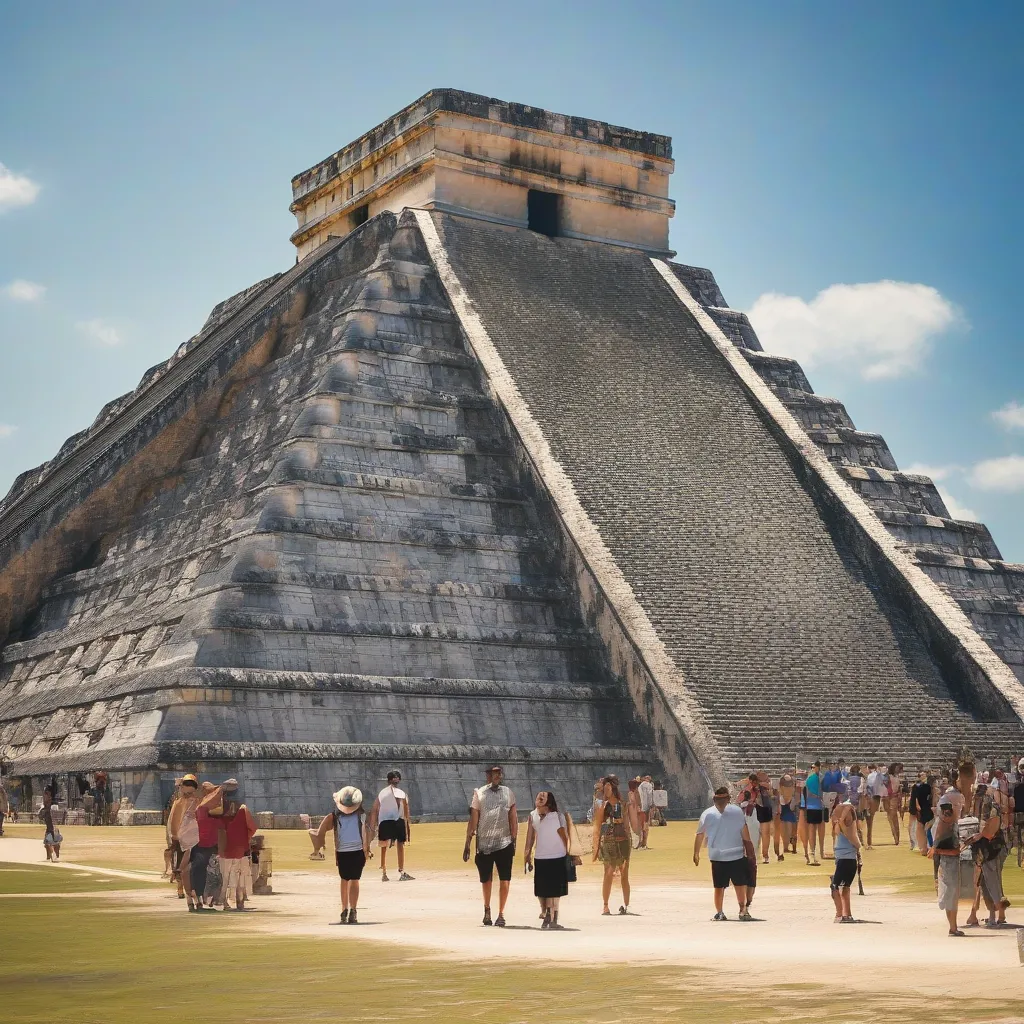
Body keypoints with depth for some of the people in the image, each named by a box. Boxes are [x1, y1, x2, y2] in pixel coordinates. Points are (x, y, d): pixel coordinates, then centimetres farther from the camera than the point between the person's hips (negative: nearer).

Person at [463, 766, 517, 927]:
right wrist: (467, 844, 0)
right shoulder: (479, 793, 1)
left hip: (505, 843, 1)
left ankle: (501, 914, 1)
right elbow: (473, 820, 2)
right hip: (483, 844, 0)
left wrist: (514, 841, 1)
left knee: (505, 880, -6)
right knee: (486, 879, 10)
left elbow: (513, 819, 7)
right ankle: (487, 909, 31)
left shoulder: (508, 793, 6)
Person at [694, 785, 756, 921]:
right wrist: (750, 852, 3)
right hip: (737, 855, -1)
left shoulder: (707, 814, 2)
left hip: (717, 857, 1)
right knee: (740, 885, 12)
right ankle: (743, 910, 8)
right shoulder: (737, 811, -1)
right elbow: (746, 835, -2)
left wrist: (696, 854, 15)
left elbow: (699, 835, 6)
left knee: (719, 887, 9)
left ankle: (719, 913, 8)